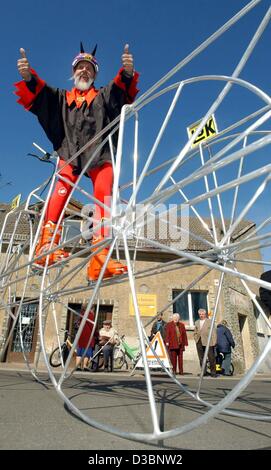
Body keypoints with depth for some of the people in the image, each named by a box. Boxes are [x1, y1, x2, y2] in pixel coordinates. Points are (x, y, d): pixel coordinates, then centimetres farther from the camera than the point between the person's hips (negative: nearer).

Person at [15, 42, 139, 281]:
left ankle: (100, 259, -26)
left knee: (103, 197, -18)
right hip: (70, 153, 0)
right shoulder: (61, 98, 28)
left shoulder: (103, 96, 26)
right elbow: (38, 92, 10)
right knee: (63, 186, -27)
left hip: (100, 154, 0)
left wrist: (128, 73, -17)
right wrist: (28, 77, -12)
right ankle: (46, 243, -30)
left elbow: (122, 90, 6)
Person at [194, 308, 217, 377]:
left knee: (211, 358, -1)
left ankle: (213, 372, 10)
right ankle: (204, 372, 16)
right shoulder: (197, 322, 15)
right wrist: (196, 339, 7)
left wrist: (214, 342, -7)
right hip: (199, 343, 4)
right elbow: (195, 333, 21)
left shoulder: (210, 321, 2)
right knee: (201, 358, 6)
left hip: (208, 342, -4)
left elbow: (213, 332, -1)